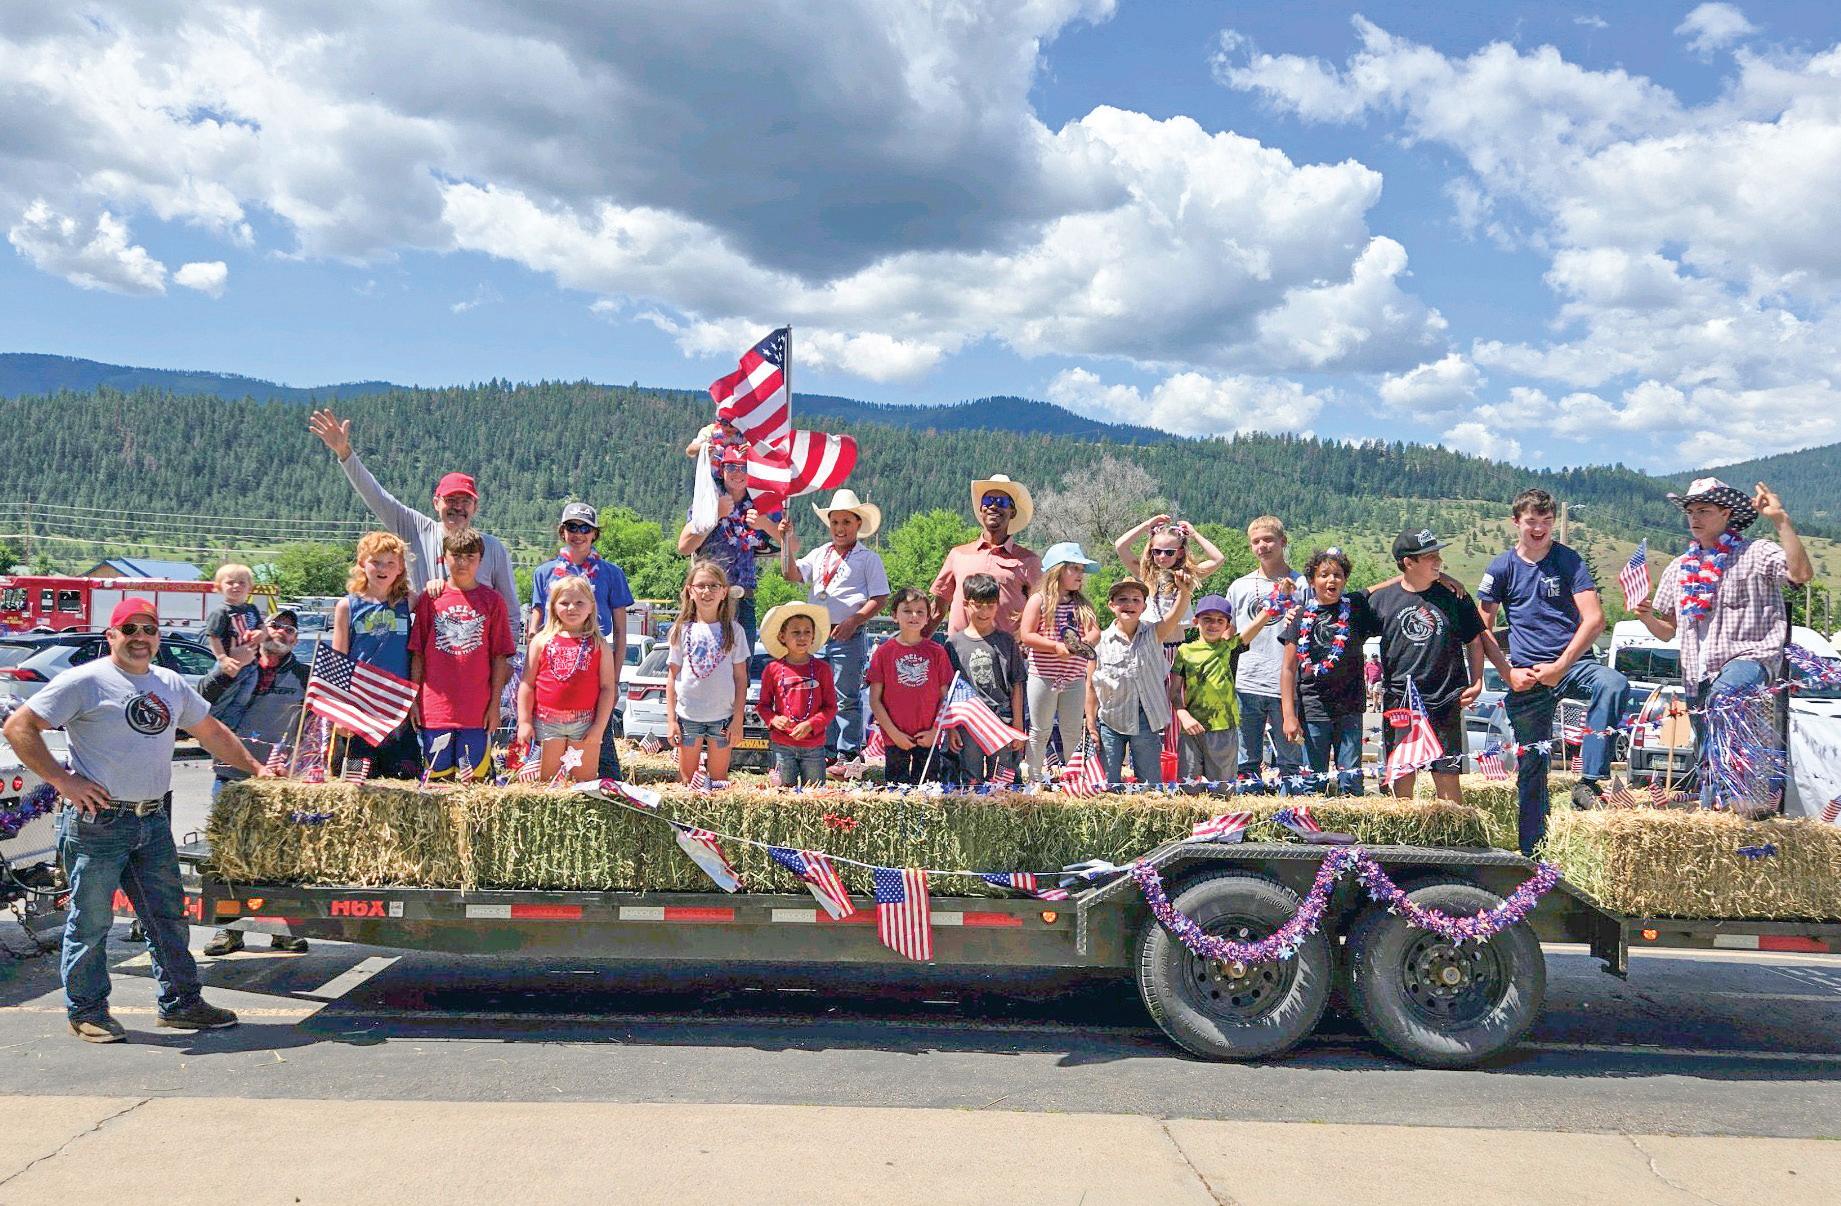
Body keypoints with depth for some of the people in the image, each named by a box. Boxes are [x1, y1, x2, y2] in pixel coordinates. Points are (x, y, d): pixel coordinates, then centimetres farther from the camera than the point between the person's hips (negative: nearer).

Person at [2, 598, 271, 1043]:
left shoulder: (172, 685, 13)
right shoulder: (85, 681, -7)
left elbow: (211, 731, 25)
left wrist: (253, 767, 21)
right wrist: (61, 779, -14)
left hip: (154, 822, 6)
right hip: (97, 822, -6)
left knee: (168, 915, 10)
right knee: (91, 921, 3)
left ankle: (180, 1002, 18)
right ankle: (86, 1011, 16)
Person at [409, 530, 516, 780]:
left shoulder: (492, 600, 3)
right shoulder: (429, 598, 5)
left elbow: (499, 656, 3)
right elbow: (417, 653, 7)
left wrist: (495, 703, -1)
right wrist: (414, 699, 3)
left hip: (477, 709, -1)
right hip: (435, 707, 1)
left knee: (470, 778, 2)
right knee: (436, 776, 6)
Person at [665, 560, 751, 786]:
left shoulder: (733, 630, 0)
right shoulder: (682, 630, 3)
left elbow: (741, 678, 1)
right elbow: (672, 677, 5)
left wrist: (738, 719, -4)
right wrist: (671, 720, -1)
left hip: (722, 716, -1)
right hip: (687, 715, 1)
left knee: (719, 779, 8)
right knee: (686, 779, 8)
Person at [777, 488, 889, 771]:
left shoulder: (867, 558, 0)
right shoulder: (819, 554, 16)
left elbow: (879, 598, -5)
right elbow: (791, 574, 5)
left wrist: (853, 621, -16)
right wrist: (787, 544, -6)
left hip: (848, 636, -5)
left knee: (846, 699, -2)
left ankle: (849, 754, 5)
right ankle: (827, 751, 19)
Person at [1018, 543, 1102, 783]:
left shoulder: (1082, 605, 10)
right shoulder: (1039, 600, -4)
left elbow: (1094, 633, 0)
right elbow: (1026, 635, -12)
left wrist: (1085, 642, -23)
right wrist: (1056, 647, -22)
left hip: (1074, 679, 4)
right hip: (1043, 677, -4)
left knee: (1073, 732, 11)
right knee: (1040, 731, 5)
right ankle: (1036, 779, 13)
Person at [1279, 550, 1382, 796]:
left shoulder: (1357, 605, 3)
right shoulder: (1301, 616, 0)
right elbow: (1288, 668, 0)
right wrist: (1289, 715, -5)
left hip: (1350, 709, 1)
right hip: (1313, 709, -1)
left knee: (1351, 781, 3)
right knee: (1313, 784, 4)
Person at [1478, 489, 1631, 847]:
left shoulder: (1569, 561, 0)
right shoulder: (1502, 568, 4)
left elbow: (1594, 619, -8)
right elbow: (1482, 629, 7)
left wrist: (1560, 666, -15)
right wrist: (1509, 673, -5)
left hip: (1572, 663, -1)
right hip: (1526, 678, 1)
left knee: (1613, 684, -34)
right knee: (1531, 765, 4)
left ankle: (1589, 781, -31)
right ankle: (1532, 850, 14)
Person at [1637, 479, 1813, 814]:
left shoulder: (1756, 554, 1)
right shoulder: (1679, 568, 17)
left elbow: (1801, 573, -21)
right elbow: (1667, 631, 20)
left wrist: (1780, 520, -24)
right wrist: (1646, 617, -2)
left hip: (1749, 657, -6)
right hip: (1699, 675, 6)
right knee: (1707, 766, 8)